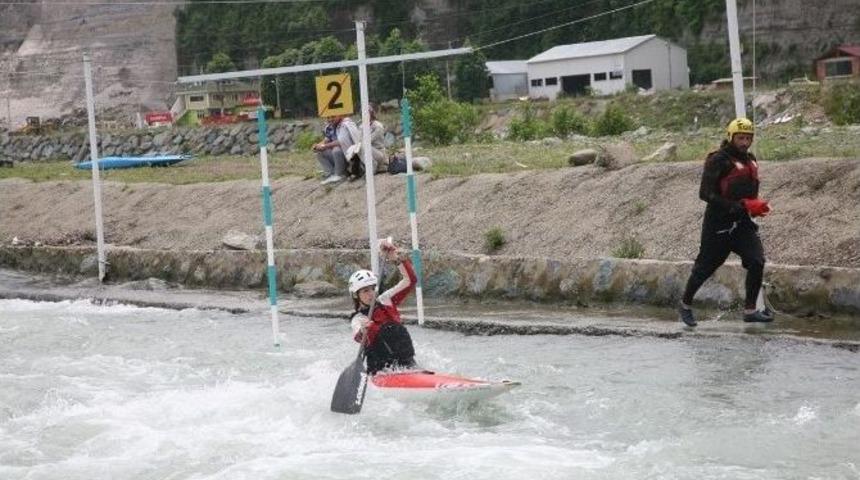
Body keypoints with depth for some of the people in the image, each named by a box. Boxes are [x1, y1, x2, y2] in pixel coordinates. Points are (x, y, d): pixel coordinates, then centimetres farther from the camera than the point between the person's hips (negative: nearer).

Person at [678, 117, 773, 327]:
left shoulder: (750, 161, 10)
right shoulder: (718, 161, -15)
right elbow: (706, 194, -21)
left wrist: (757, 206, 3)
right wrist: (737, 207, -25)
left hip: (742, 223, 6)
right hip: (718, 223, -6)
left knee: (757, 261, -10)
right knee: (705, 266, 4)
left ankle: (750, 310, -1)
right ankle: (685, 305, 24)